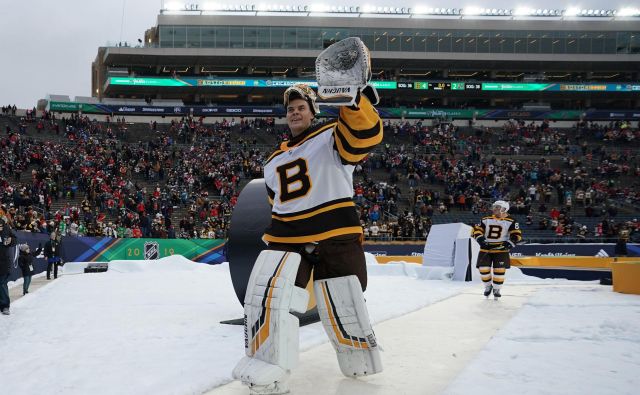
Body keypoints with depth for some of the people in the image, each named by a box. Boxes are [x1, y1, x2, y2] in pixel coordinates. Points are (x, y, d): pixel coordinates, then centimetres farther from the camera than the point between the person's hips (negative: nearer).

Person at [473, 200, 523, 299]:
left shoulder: (510, 222, -1)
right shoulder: (486, 220, 6)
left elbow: (516, 234, -5)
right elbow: (477, 230, 4)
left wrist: (510, 243, -19)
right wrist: (480, 239, -14)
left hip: (501, 249, -2)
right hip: (486, 248, 2)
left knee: (499, 270, -8)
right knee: (483, 269, -5)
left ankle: (496, 289, 15)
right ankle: (488, 286, 21)